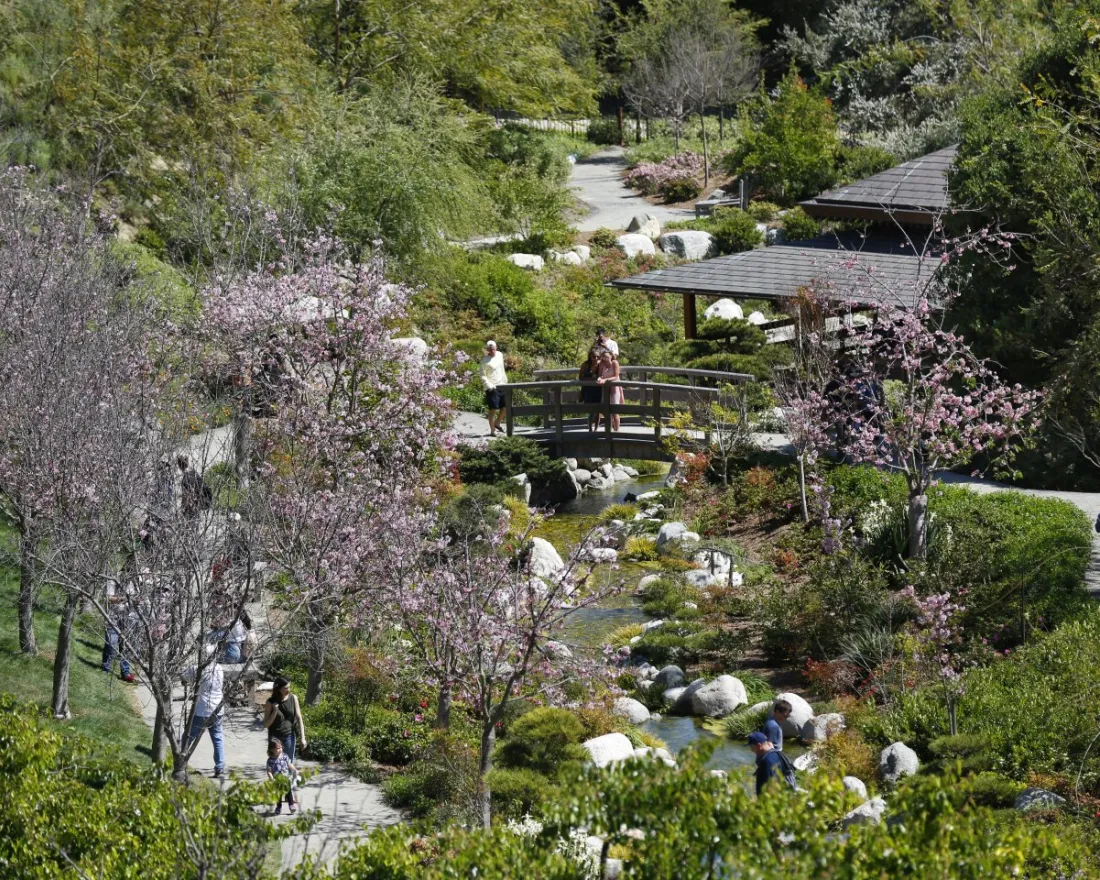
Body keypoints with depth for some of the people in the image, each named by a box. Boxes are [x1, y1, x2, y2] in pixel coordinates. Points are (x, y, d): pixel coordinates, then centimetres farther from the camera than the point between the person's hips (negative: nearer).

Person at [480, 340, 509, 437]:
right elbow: (483, 376, -9)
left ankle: (497, 423, 29)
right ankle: (492, 431, 3)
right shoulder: (485, 360, -8)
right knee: (493, 409, -5)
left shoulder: (500, 355, 10)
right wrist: (489, 385, -19)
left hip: (502, 386, 6)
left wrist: (505, 381, 21)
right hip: (492, 388, -6)